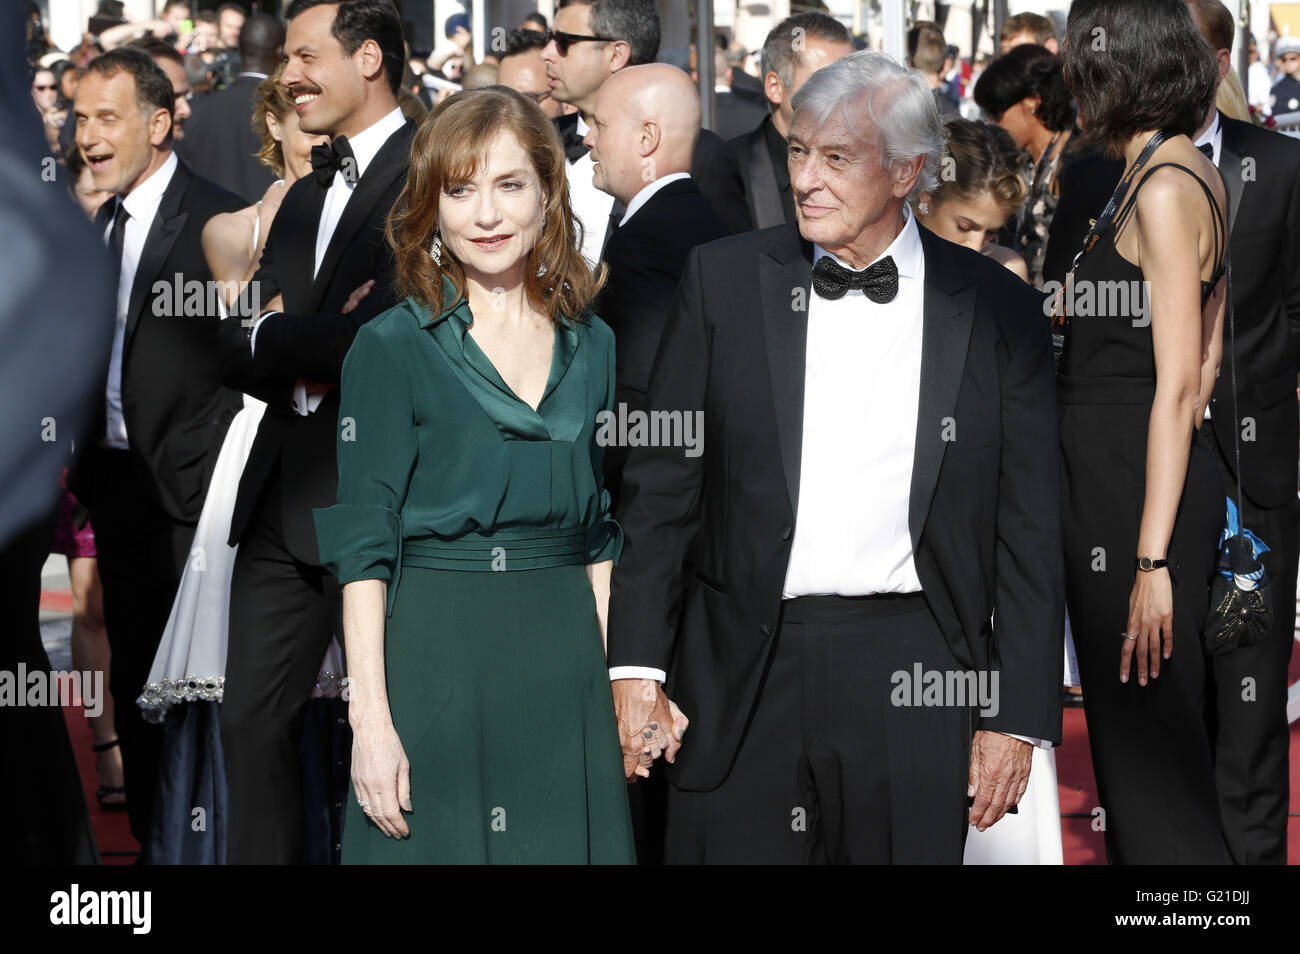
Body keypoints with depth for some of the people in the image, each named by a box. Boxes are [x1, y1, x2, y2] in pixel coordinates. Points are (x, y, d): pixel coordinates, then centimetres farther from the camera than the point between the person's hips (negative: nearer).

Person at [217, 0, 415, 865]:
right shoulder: (305, 197, 19)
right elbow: (243, 348, 14)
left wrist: (272, 341, -5)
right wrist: (304, 349, -8)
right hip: (286, 494, 8)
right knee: (253, 719, 9)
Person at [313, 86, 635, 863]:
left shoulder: (593, 346, 10)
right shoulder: (392, 348, -3)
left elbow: (601, 533, 14)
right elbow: (362, 543, -6)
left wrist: (606, 674, 6)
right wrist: (370, 716, -13)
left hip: (565, 658, 4)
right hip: (437, 658, -4)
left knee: (567, 845, 6)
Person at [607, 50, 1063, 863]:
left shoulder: (997, 309, 1)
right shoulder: (724, 279, 4)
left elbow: (1027, 532, 3)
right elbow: (662, 485, 5)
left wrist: (1019, 716, -1)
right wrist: (637, 668, -1)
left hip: (915, 681, -1)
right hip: (743, 681, 1)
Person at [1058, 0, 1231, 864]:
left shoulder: (1164, 191, -16)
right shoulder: (1197, 177, 12)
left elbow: (1178, 385, -20)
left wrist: (1153, 561, -22)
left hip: (1135, 492, -10)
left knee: (1147, 737, -3)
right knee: (1134, 733, 16)